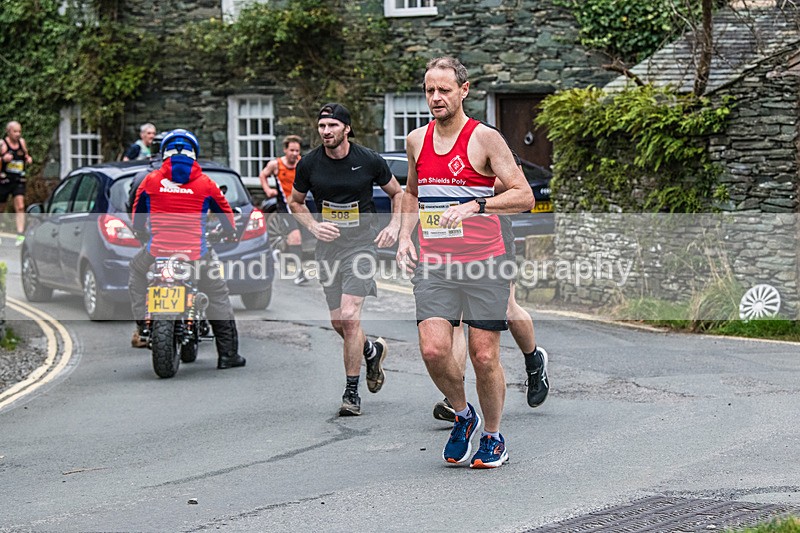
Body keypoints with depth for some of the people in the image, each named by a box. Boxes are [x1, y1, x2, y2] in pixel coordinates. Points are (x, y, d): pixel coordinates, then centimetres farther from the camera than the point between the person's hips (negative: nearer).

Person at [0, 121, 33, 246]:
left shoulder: (22, 142, 8)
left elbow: (26, 155, 24)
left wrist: (28, 158, 3)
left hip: (19, 181, 3)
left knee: (20, 207, -12)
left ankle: (20, 235, -18)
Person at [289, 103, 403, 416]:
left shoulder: (369, 161, -8)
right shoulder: (309, 164, -3)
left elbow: (397, 193, 9)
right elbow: (295, 202, 13)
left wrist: (394, 226, -6)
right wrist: (313, 226, -5)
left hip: (361, 243, -4)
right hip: (328, 245, 4)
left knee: (349, 317, -15)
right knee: (338, 322, 9)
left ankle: (352, 393, -4)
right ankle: (372, 350, 42)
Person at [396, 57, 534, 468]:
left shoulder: (485, 139, -6)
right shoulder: (416, 141, 10)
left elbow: (524, 196, -11)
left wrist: (474, 206, -23)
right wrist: (404, 237, 11)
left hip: (483, 264, -3)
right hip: (433, 265, 4)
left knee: (484, 356, 0)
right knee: (433, 350, -12)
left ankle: (493, 435, 21)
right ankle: (462, 415, 15)